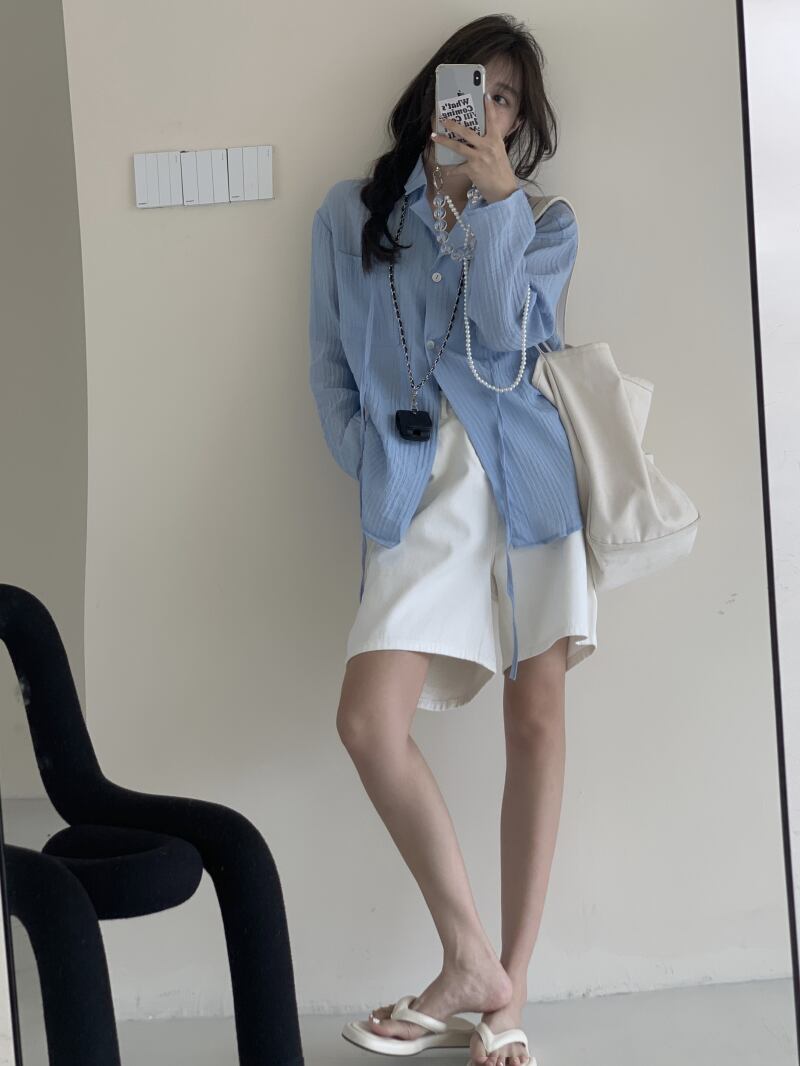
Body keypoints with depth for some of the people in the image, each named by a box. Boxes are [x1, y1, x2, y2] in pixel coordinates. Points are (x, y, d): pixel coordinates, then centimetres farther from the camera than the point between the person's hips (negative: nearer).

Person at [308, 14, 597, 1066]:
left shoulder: (541, 224, 13)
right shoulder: (350, 215, 14)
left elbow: (504, 340, -6)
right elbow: (331, 369, 13)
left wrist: (496, 203, -10)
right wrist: (371, 470, 1)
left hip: (528, 476, 0)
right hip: (417, 493, 0)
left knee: (537, 721, -2)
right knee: (369, 722, -16)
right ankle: (474, 967, -1)